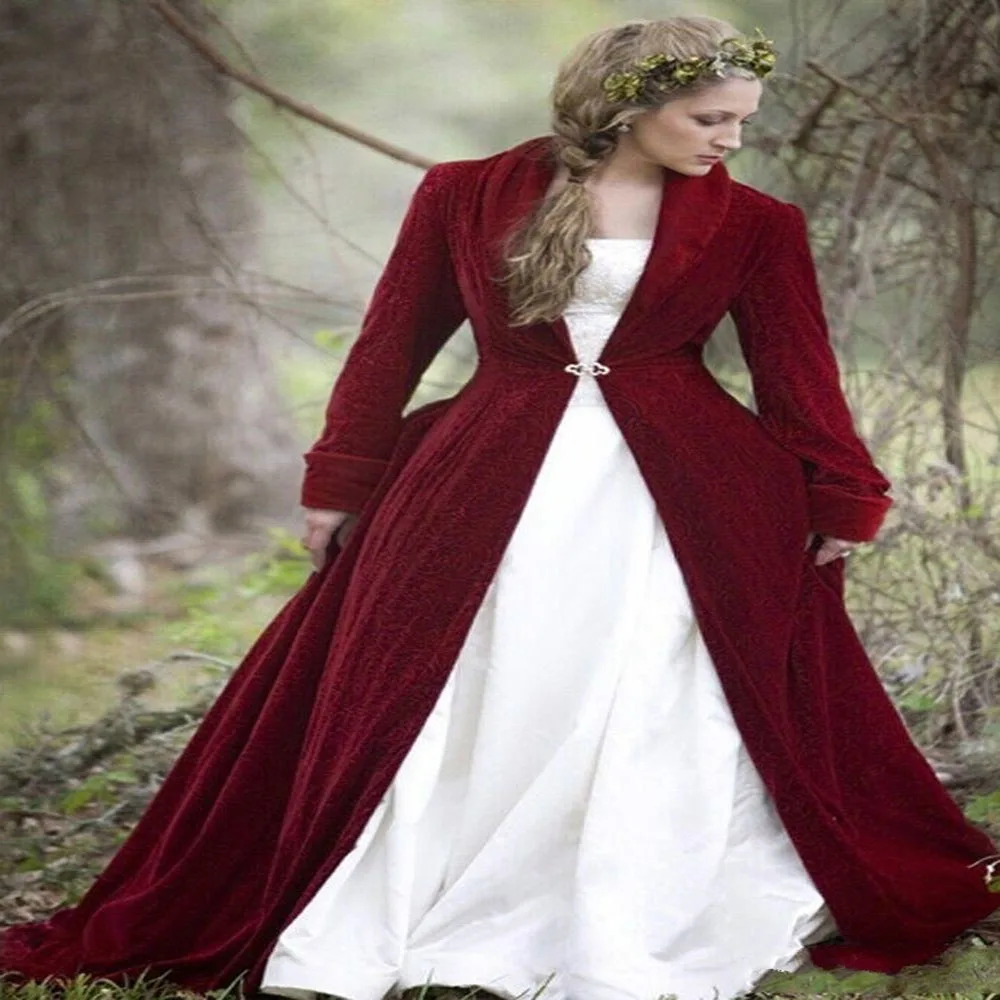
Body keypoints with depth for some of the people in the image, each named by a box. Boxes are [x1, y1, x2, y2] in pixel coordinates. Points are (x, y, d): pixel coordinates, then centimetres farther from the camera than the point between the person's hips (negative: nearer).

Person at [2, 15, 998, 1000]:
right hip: (490, 492, 0)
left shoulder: (753, 226, 2)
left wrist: (841, 504, 1)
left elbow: (798, 370, 6)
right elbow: (393, 342, 6)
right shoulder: (467, 198, 1)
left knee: (650, 717, -1)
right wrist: (342, 485, 8)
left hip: (683, 503, 0)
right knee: (440, 712, 1)